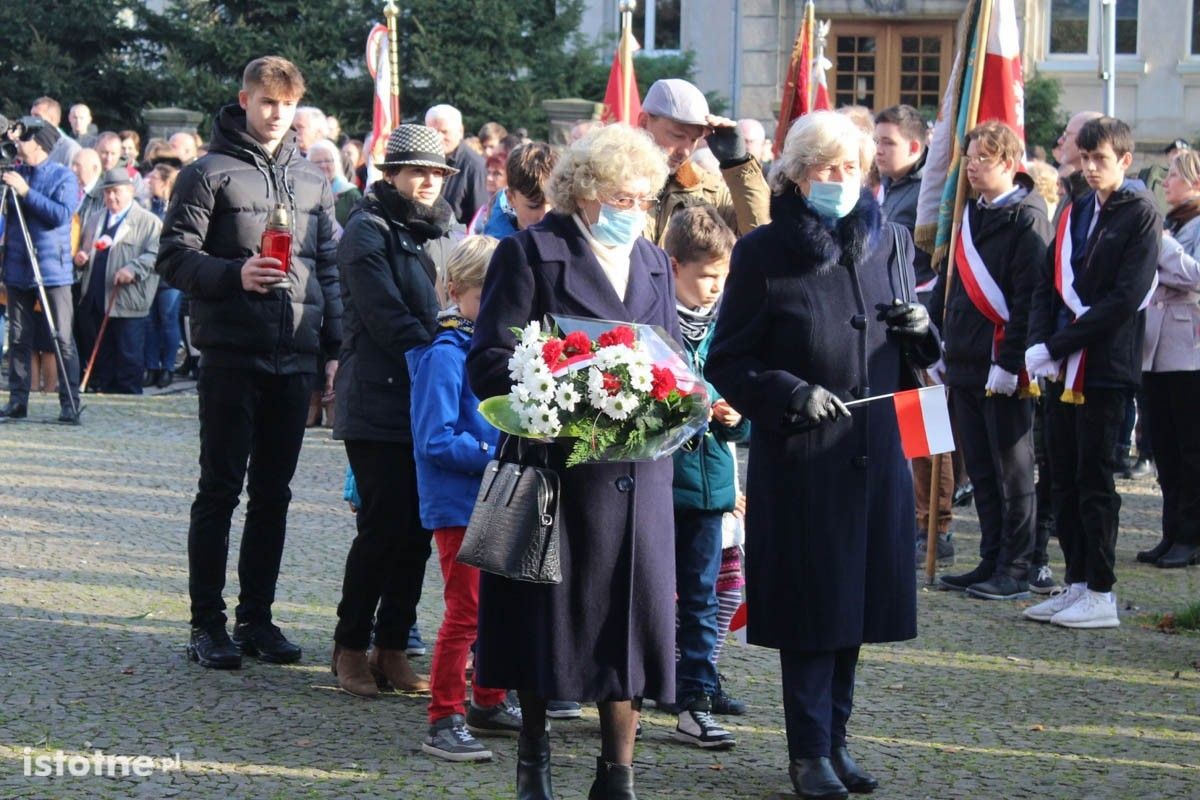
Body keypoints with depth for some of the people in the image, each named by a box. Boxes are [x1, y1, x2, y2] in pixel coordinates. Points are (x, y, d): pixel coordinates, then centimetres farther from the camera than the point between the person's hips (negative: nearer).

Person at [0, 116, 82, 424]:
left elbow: (62, 214, -17)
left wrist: (26, 192, -19)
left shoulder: (63, 177, -3)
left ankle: (70, 404, -3)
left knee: (63, 338, -5)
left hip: (52, 268, -5)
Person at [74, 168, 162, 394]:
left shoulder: (148, 222, -1)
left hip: (127, 302, -6)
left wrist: (133, 269, -23)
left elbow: (155, 255, -10)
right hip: (94, 300, 6)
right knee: (99, 357, 11)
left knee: (129, 361, -3)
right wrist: (80, 258, 5)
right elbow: (83, 248, 28)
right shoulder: (93, 218, 20)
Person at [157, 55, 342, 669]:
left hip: (295, 359, 5)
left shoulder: (312, 181, 14)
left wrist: (334, 347, 9)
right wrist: (235, 274, -22)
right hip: (231, 356, -5)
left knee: (273, 493, 9)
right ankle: (207, 624, 5)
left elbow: (329, 267, 17)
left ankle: (256, 618, 17)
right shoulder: (210, 174, -2)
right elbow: (175, 256, -6)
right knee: (221, 490, -1)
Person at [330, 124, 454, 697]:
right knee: (383, 529, -6)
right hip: (380, 406, -7)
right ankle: (350, 648, 6)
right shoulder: (368, 231, -5)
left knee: (417, 531, 5)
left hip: (428, 405, 7)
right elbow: (388, 320, -13)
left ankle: (392, 649, 12)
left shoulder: (434, 230, 18)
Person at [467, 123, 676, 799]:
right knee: (547, 616, 6)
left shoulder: (654, 263, 16)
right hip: (555, 466, -4)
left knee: (631, 618, 1)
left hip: (637, 476, 4)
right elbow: (490, 361, -8)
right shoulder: (530, 253, -1)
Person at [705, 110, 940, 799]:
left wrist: (919, 331, -3)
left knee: (855, 600, 9)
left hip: (876, 454, 4)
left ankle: (836, 737, 22)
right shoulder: (764, 253, -3)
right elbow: (727, 364, -3)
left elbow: (916, 356, 20)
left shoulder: (890, 242, 10)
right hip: (799, 459, -4)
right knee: (811, 606, -1)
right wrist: (790, 392, -18)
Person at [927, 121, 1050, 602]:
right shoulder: (972, 215, 16)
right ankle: (991, 563, 17)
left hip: (1003, 370, -8)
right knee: (981, 471, 11)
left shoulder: (1026, 220, -9)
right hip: (964, 365, 8)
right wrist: (940, 349, 16)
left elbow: (1029, 298, -15)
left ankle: (1014, 572, 3)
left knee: (1012, 473, -1)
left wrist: (1010, 362, -19)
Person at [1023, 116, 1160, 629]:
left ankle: (1101, 595, 2)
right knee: (1064, 478, 9)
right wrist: (1040, 345, -5)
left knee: (1094, 481, -4)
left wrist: (1057, 345, -16)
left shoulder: (1140, 215, -6)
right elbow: (1047, 284, 13)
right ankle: (1078, 583, 16)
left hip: (1105, 369, -7)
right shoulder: (1075, 213, 15)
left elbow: (1125, 298, -14)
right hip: (1062, 370, 7)